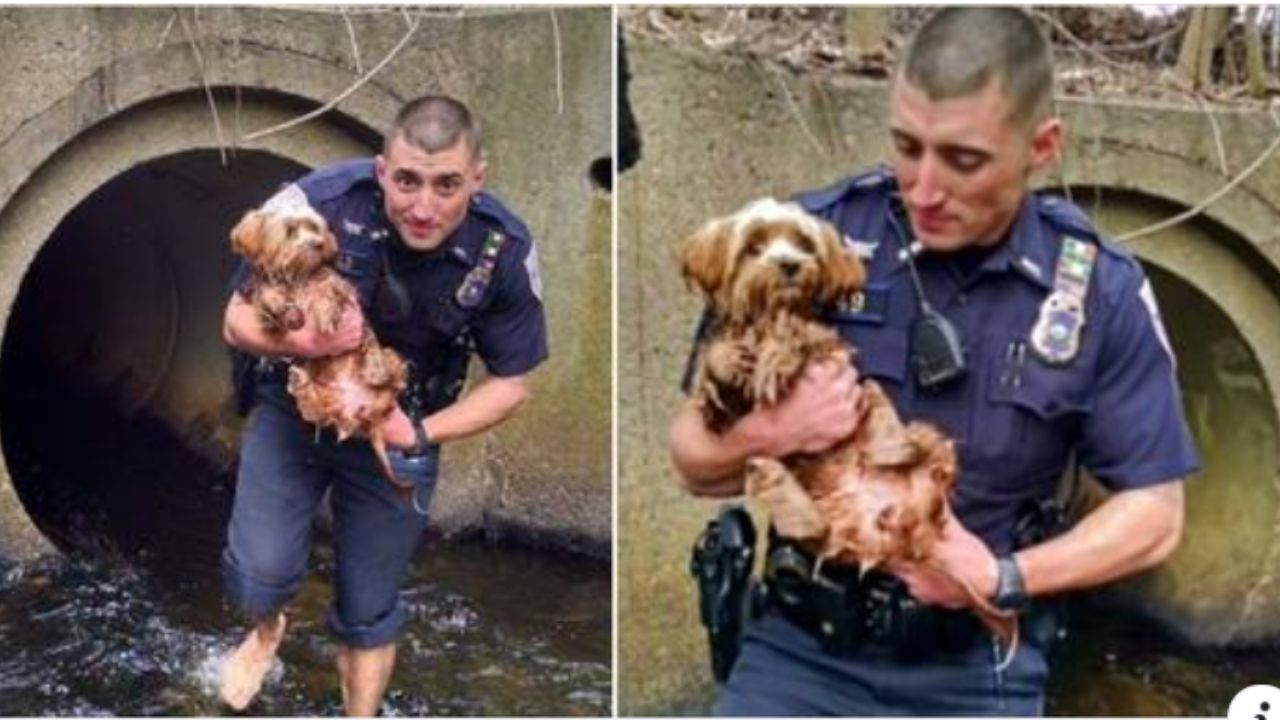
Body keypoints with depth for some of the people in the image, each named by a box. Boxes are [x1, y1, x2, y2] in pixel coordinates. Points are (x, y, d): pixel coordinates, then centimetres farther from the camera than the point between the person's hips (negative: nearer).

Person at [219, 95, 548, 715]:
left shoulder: (504, 250, -24)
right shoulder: (316, 204, -30)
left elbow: (511, 381, -10)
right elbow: (238, 321, -17)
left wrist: (422, 434, -24)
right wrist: (300, 342, -39)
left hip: (397, 431, 1)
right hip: (294, 408, -1)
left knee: (370, 609, 13)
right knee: (259, 578, -7)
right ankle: (268, 631, 33)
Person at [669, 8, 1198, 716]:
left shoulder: (1100, 290, -6)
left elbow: (1153, 512, -1)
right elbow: (694, 459, -2)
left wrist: (1005, 579, -15)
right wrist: (759, 437, -24)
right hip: (802, 644, 0)